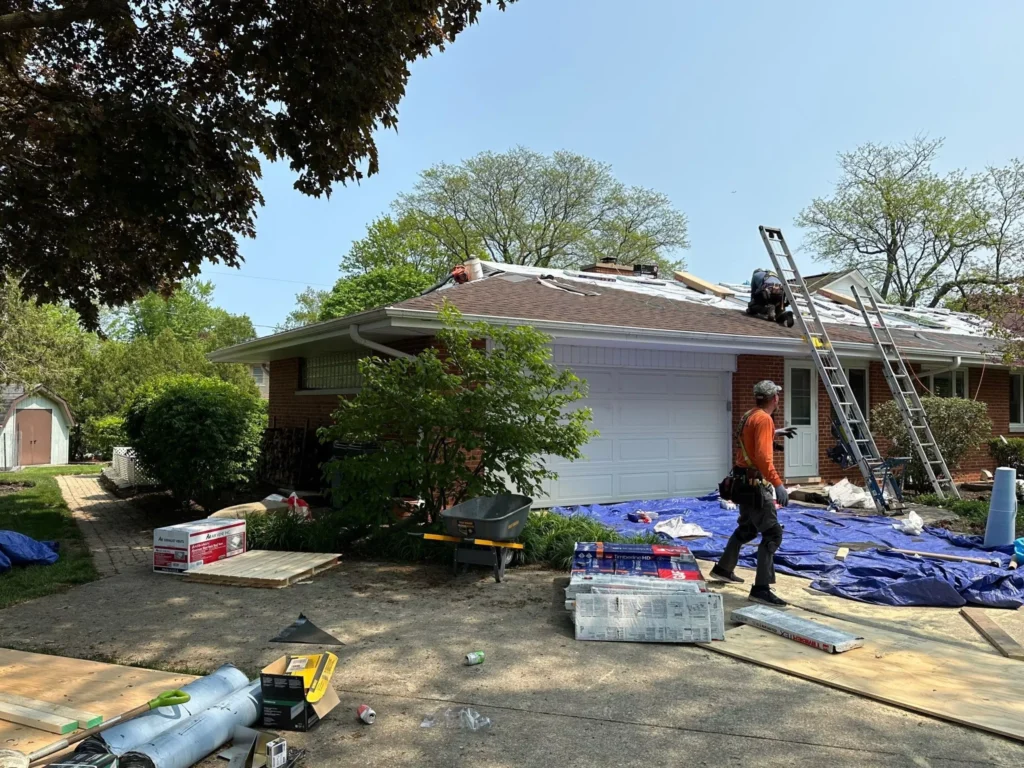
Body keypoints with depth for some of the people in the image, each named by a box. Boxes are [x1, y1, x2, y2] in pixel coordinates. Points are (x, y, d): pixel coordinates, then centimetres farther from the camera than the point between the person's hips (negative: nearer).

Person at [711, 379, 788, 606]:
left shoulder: (749, 416, 12)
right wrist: (778, 483, -32)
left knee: (747, 528, 25)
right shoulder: (764, 419, -17)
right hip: (755, 484, -10)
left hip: (745, 482, 10)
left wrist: (772, 434, 38)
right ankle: (761, 588, -12)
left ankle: (723, 568, 37)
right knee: (773, 534, -10)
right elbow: (762, 456, -28)